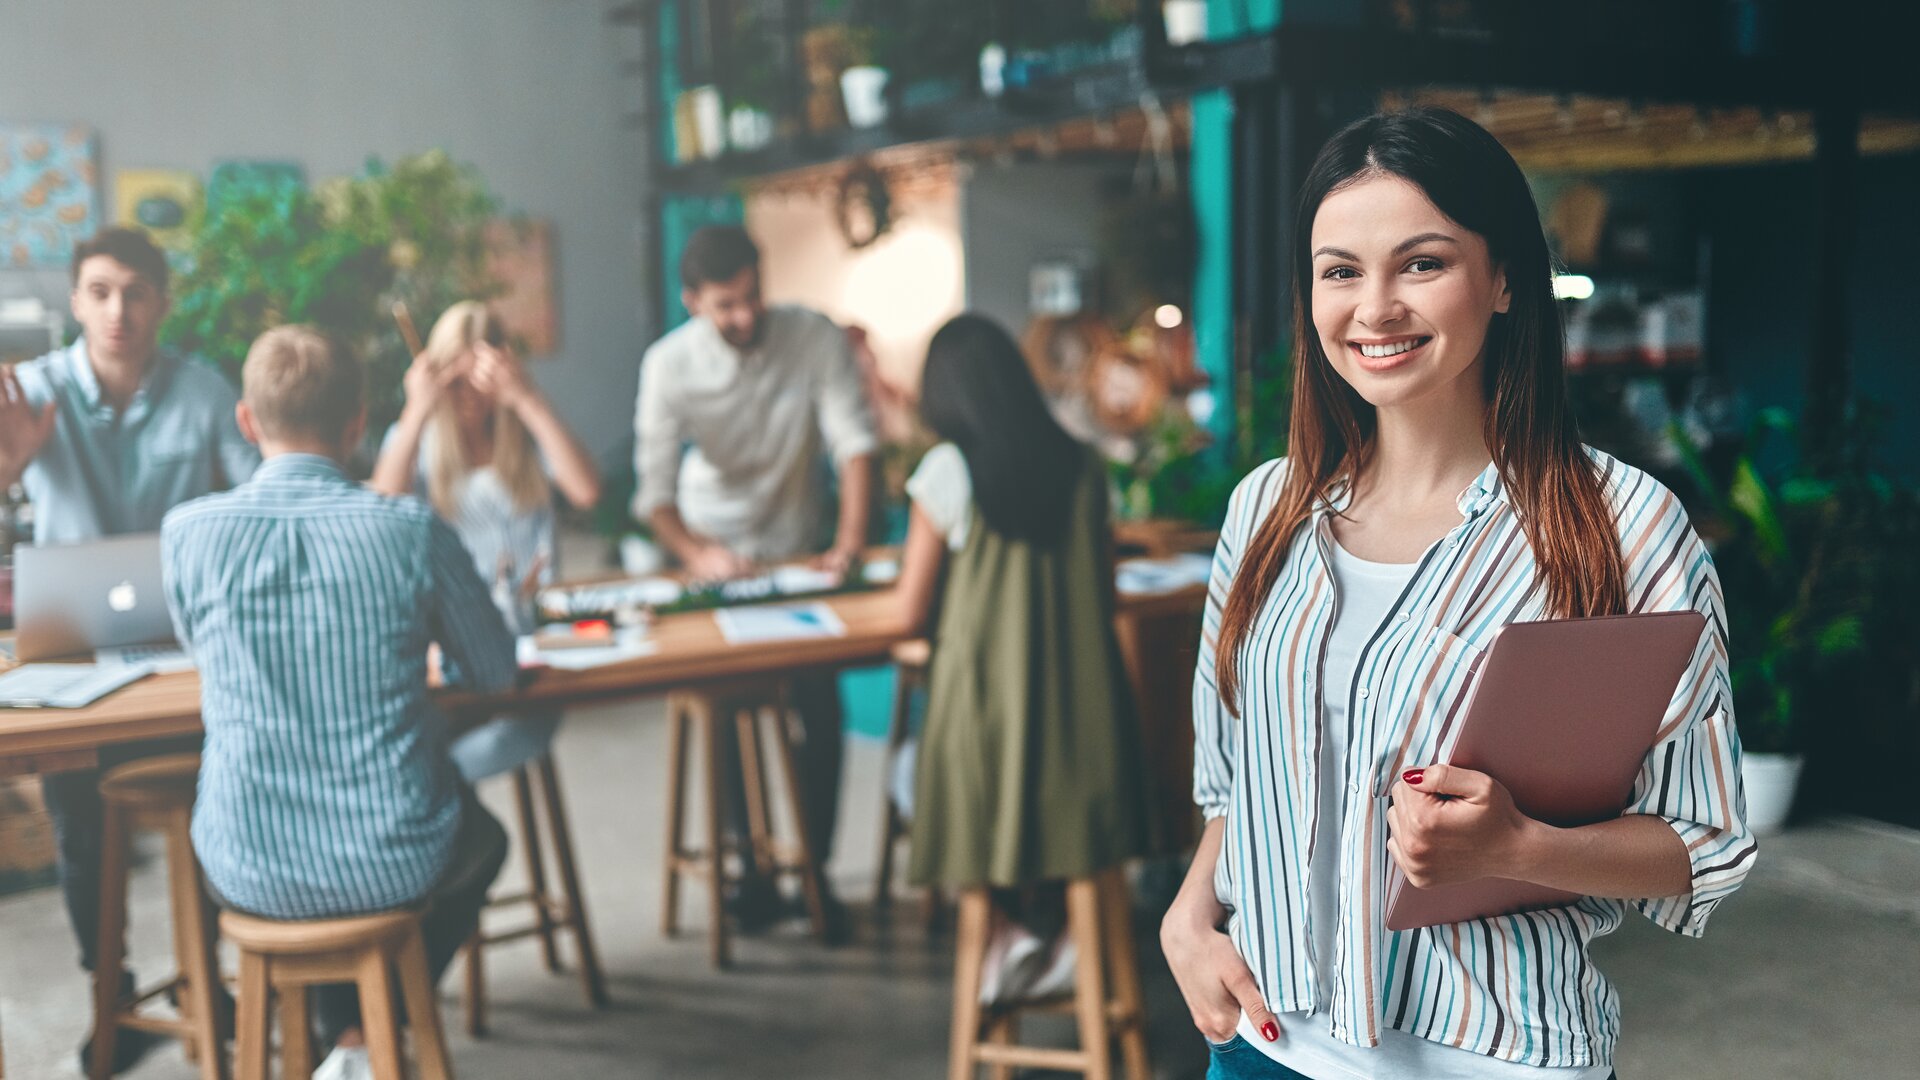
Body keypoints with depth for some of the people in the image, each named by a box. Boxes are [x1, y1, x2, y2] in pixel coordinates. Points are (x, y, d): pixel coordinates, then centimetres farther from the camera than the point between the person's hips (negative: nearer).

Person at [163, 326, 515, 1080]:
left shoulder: (187, 533, -8)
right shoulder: (413, 530, -12)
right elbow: (496, 675, 2)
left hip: (250, 873, 2)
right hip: (398, 867, -2)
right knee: (483, 843, 33)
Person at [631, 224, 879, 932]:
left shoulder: (814, 339, -16)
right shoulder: (670, 364, -16)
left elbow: (855, 442, -19)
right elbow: (653, 488, -19)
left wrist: (850, 542, -31)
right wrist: (697, 555, -36)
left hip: (801, 551, 0)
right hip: (718, 555, 0)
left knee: (821, 708, -8)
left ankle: (816, 868, 5)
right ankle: (753, 866, 9)